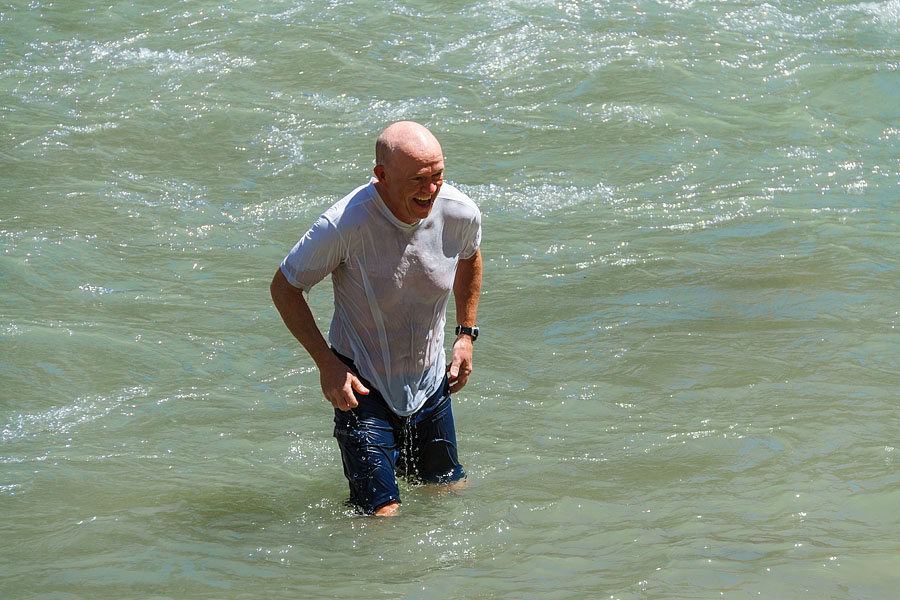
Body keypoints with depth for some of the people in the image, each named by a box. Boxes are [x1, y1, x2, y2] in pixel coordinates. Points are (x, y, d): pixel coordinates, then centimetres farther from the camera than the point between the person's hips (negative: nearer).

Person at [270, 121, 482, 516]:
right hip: (363, 386, -5)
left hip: (430, 381, 5)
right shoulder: (345, 225, -30)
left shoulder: (461, 213, -16)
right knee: (382, 514, -9)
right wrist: (327, 364, -18)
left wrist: (466, 334, 6)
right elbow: (284, 288, -14)